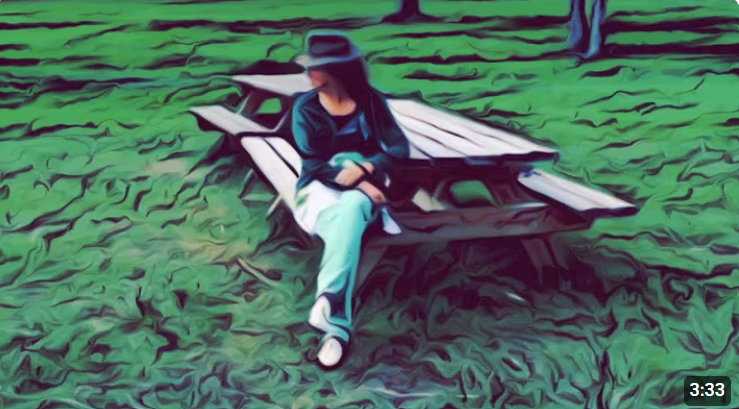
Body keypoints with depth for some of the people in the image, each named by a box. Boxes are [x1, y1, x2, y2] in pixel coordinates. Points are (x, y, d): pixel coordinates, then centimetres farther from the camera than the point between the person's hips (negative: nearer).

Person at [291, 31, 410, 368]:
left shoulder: (370, 100, 3)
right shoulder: (305, 108, 0)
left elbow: (399, 147, -1)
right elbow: (314, 164, -8)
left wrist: (365, 169, -20)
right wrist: (360, 185, -20)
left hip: (365, 187, 1)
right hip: (322, 189, -1)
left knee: (351, 210, -40)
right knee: (345, 230, -38)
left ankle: (328, 301, -58)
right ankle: (337, 326, -54)